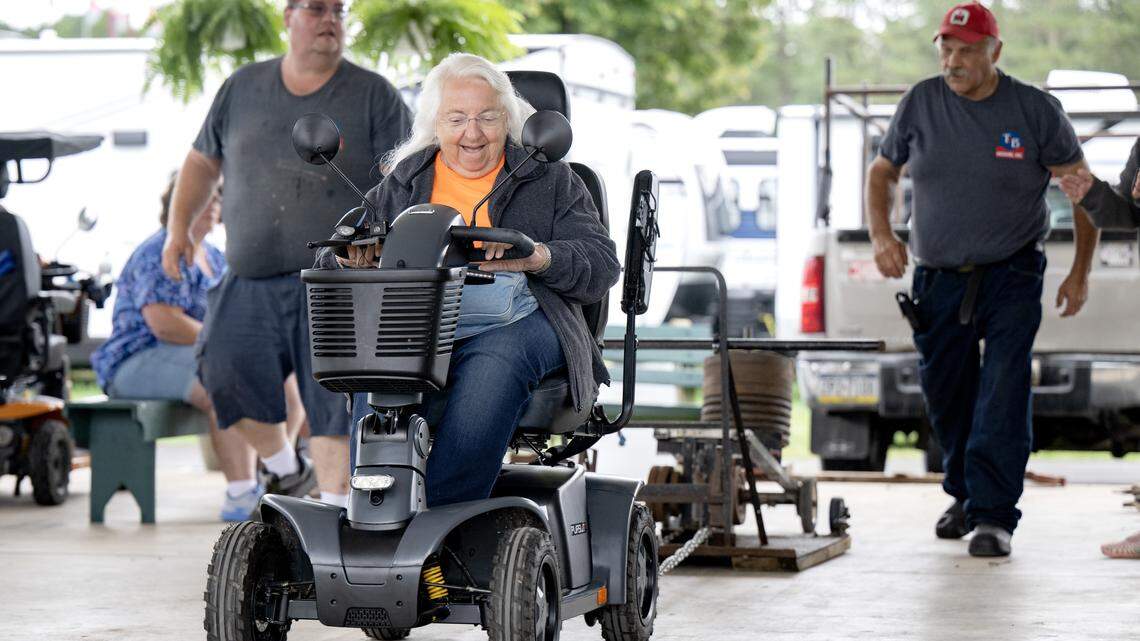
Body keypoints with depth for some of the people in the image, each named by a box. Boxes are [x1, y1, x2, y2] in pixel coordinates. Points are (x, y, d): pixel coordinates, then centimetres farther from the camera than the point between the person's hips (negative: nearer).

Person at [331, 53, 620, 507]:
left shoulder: (549, 179, 16)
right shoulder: (404, 183, 24)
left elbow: (601, 266, 5)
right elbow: (330, 263, 23)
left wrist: (537, 257, -16)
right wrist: (351, 256, -3)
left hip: (515, 321, -2)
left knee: (497, 364, -38)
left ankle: (442, 513, -44)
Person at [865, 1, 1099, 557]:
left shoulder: (1035, 110, -6)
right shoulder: (921, 104, 1)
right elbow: (881, 172, 13)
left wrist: (1080, 271, -2)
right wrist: (881, 233, -5)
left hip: (1011, 277, -3)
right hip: (939, 278, 3)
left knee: (1004, 394, -15)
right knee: (944, 395, 10)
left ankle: (995, 515, -16)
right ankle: (964, 496, 31)